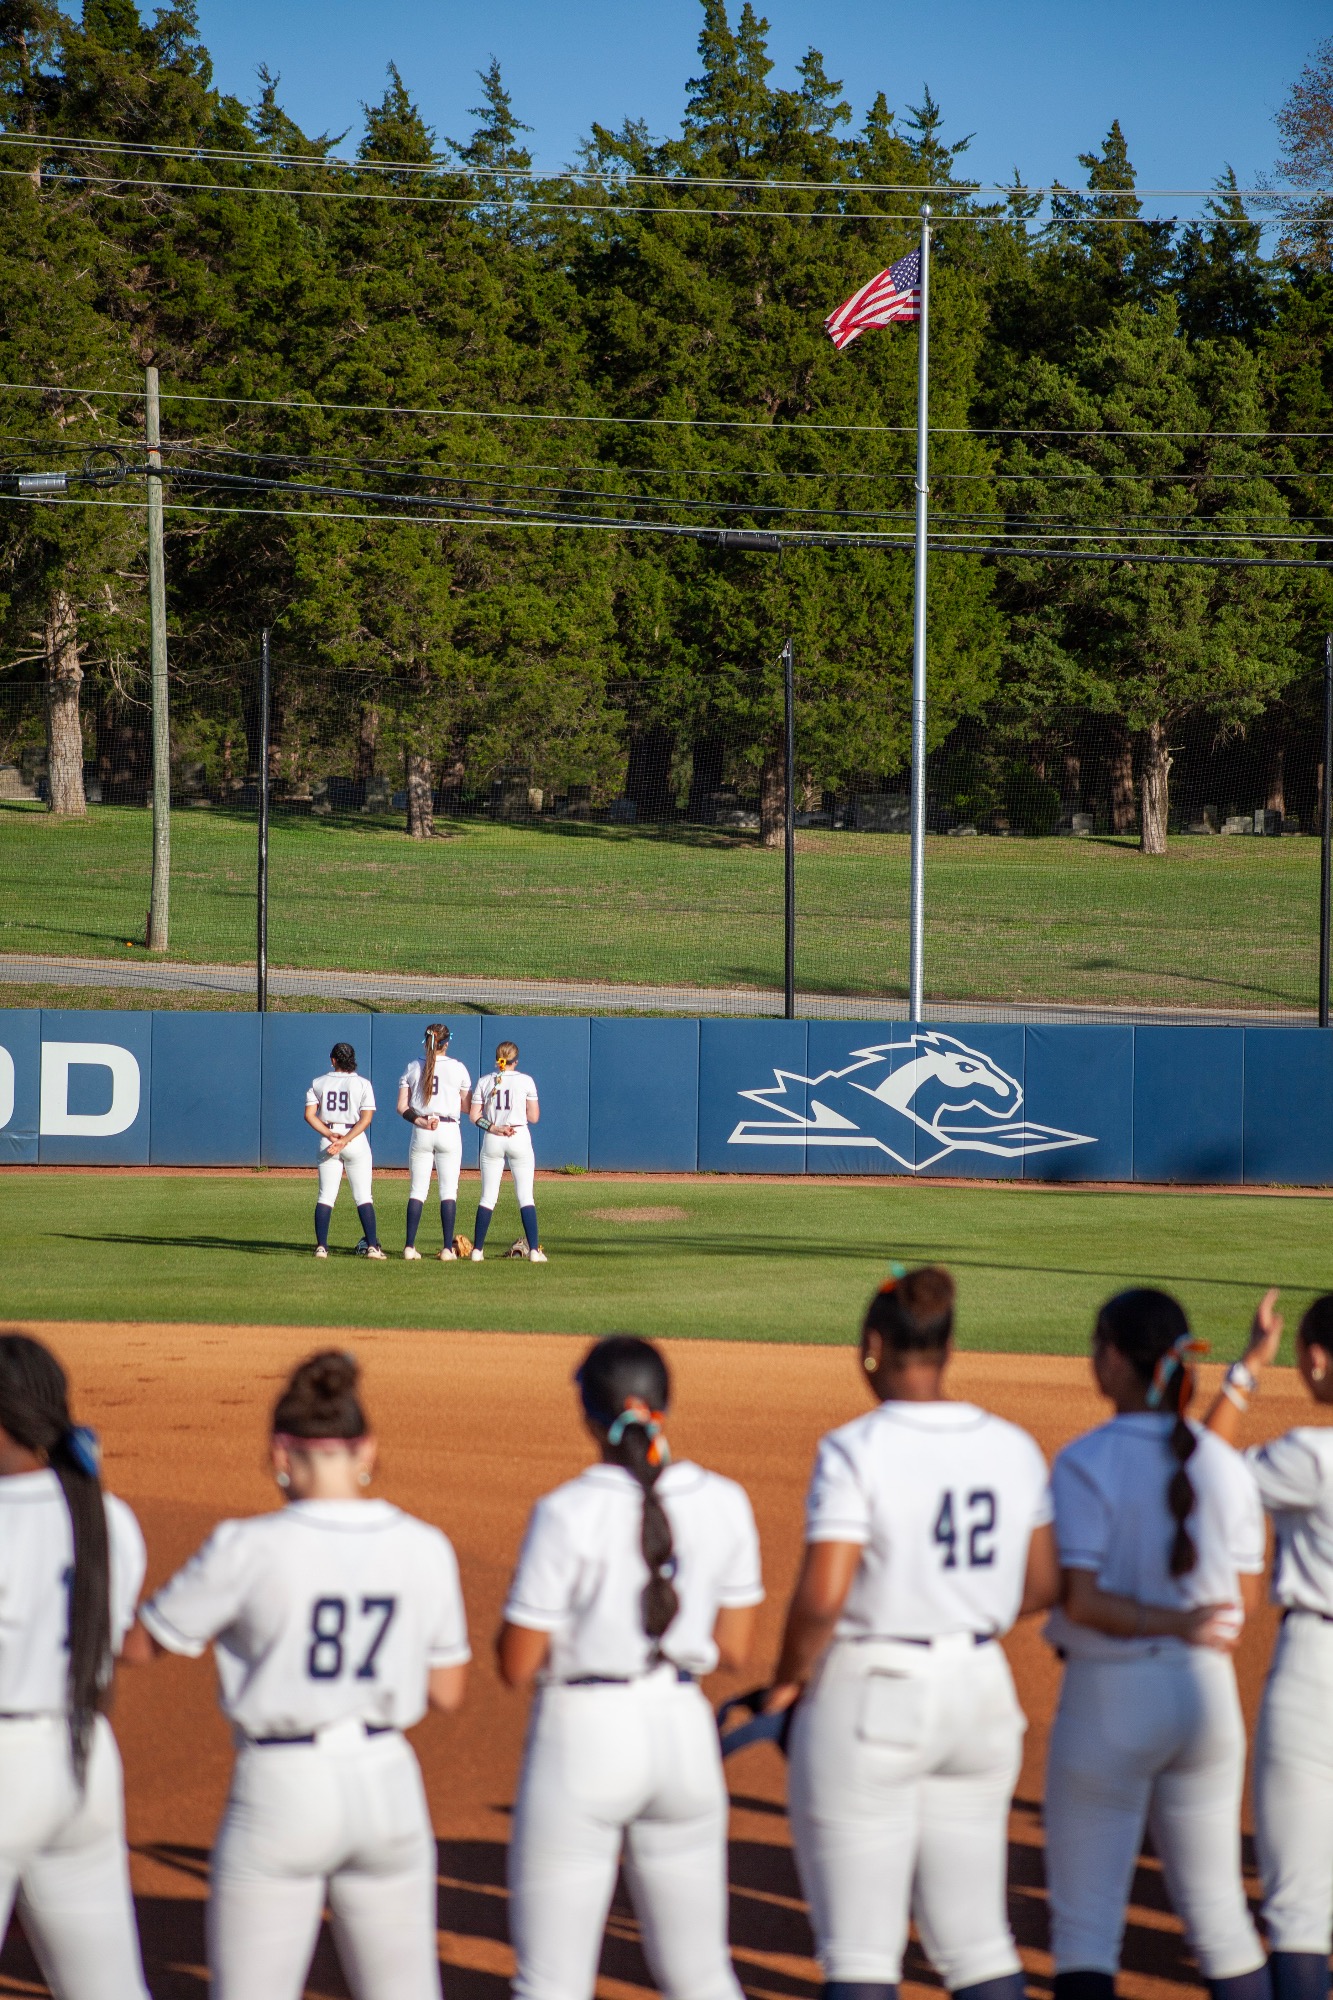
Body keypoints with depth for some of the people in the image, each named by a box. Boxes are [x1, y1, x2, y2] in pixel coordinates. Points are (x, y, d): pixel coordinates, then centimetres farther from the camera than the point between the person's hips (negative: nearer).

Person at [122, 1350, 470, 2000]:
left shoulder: (249, 1550, -13)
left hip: (281, 1798, -4)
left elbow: (137, 1644, -2)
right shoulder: (425, 1549, -2)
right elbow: (446, 1694, 8)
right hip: (387, 1788, 4)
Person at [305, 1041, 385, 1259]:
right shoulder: (363, 1084, -1)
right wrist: (345, 1141, -14)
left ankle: (321, 1246, -4)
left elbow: (309, 1115, -4)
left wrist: (330, 1135, -10)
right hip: (357, 1142, -1)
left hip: (327, 1138, 1)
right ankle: (371, 1245, -7)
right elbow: (366, 1119, -10)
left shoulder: (319, 1083, 5)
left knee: (326, 1195, 5)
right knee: (363, 1196, 1)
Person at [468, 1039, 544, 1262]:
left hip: (492, 1142, 2)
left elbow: (474, 1116, -2)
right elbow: (534, 1117, -1)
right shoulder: (525, 1081, -2)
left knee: (488, 1196, 7)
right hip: (519, 1139, -2)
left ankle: (477, 1250, 3)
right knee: (525, 1196, 0)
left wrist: (493, 1128, -7)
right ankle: (534, 1250, -7)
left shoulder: (485, 1082, 4)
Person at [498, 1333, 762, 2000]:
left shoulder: (567, 1514, -15)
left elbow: (517, 1666, -12)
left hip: (582, 1743, -5)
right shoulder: (723, 1503, -1)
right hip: (684, 1733, 5)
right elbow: (733, 1647, 5)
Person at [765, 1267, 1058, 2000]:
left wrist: (788, 1680, -4)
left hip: (867, 1697, -6)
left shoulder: (854, 1450, -14)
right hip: (981, 1694, 6)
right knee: (976, 1936, 13)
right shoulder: (1012, 1446, 3)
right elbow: (1043, 1585, 10)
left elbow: (821, 1597, -20)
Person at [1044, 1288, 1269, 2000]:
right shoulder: (1223, 1462, 1)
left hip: (1109, 1698, -5)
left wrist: (1165, 1622, -11)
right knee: (1218, 1911, 14)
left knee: (1085, 1921, 2)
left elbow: (1077, 1599, -21)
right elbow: (1243, 1597, 6)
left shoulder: (1086, 1463, -14)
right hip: (1207, 1694, 5)